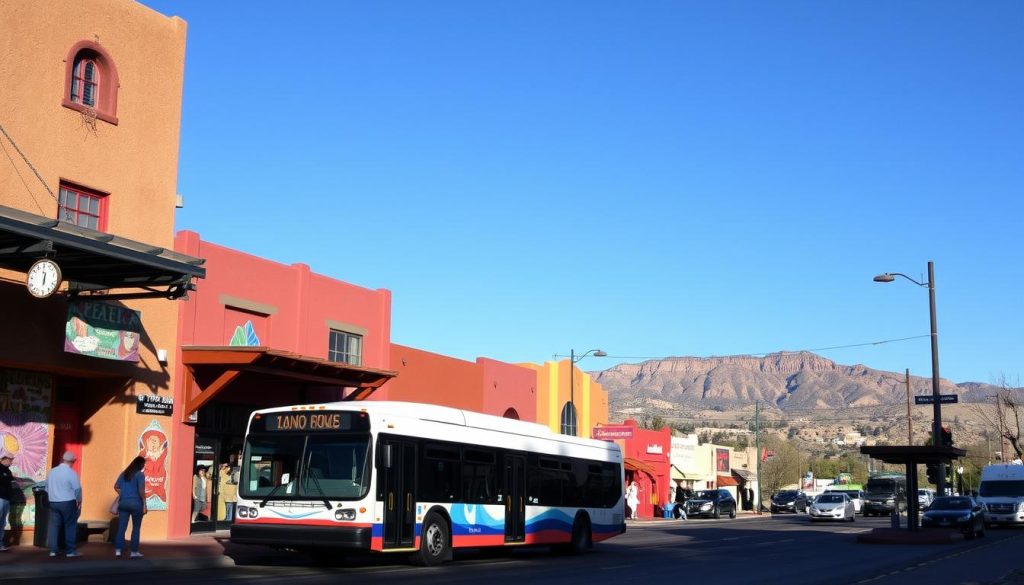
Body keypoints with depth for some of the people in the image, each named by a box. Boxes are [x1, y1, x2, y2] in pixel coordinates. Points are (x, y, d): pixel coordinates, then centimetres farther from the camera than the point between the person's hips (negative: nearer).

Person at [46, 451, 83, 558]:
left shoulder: (52, 471, 6)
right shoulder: (71, 473, -12)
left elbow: (47, 488, 11)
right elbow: (77, 489, -12)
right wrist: (79, 501, 3)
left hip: (53, 502, 5)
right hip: (68, 503, -5)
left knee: (54, 526, 9)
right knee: (70, 526, 4)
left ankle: (53, 550, 9)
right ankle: (70, 551, 6)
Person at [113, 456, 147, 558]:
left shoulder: (124, 473, 10)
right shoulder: (140, 474, -10)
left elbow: (116, 487, 12)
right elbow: (141, 490, -16)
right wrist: (144, 504, -11)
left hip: (123, 503, 5)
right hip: (136, 503, -5)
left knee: (121, 527, 6)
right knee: (136, 528, 5)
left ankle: (118, 550, 1)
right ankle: (134, 551, 7)